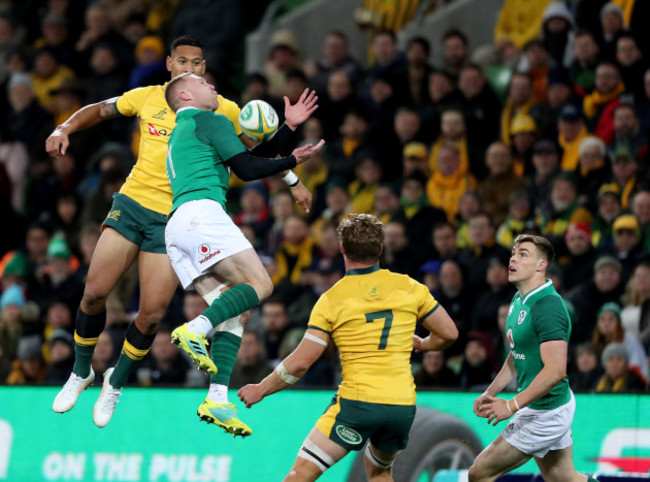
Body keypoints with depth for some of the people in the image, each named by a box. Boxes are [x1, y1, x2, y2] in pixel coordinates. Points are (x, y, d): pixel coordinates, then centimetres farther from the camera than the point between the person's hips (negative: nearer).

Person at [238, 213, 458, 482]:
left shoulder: (332, 299, -2)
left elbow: (300, 363, -5)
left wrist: (261, 389, 9)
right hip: (403, 406, 4)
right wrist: (421, 345, 33)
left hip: (357, 402, -4)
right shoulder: (409, 287, 6)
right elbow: (448, 334, 11)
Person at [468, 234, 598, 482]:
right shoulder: (519, 301, 9)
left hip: (545, 413, -10)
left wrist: (511, 406, -27)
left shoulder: (547, 306, -23)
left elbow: (555, 371, -30)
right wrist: (490, 393, 10)